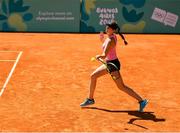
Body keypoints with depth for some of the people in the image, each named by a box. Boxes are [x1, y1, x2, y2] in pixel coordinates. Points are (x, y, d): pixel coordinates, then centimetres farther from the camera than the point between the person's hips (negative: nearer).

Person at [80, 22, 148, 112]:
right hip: (108, 63, 10)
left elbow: (104, 55, -29)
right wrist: (102, 39, 10)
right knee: (93, 76, 15)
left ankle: (141, 101, -4)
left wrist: (98, 56, -15)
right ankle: (90, 99, 27)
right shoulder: (112, 36, 4)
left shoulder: (111, 40, -23)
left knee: (121, 87, -8)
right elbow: (106, 46, 23)